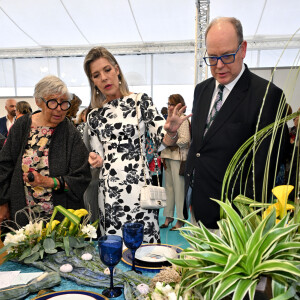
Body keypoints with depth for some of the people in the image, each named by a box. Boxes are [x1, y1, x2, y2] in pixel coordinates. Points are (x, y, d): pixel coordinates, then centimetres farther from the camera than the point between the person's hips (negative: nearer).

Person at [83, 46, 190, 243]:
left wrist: (171, 132, -24)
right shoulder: (95, 116, 10)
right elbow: (99, 156, 13)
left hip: (138, 184, -3)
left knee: (144, 243, 3)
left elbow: (162, 138, -3)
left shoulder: (141, 101, 0)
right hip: (108, 190, 3)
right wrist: (95, 160, -9)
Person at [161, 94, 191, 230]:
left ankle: (180, 219, 8)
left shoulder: (182, 119, -8)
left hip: (178, 157, -8)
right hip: (168, 157, 8)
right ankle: (169, 216, 23)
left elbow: (185, 140, -16)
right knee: (169, 187, 12)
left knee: (179, 188, -2)